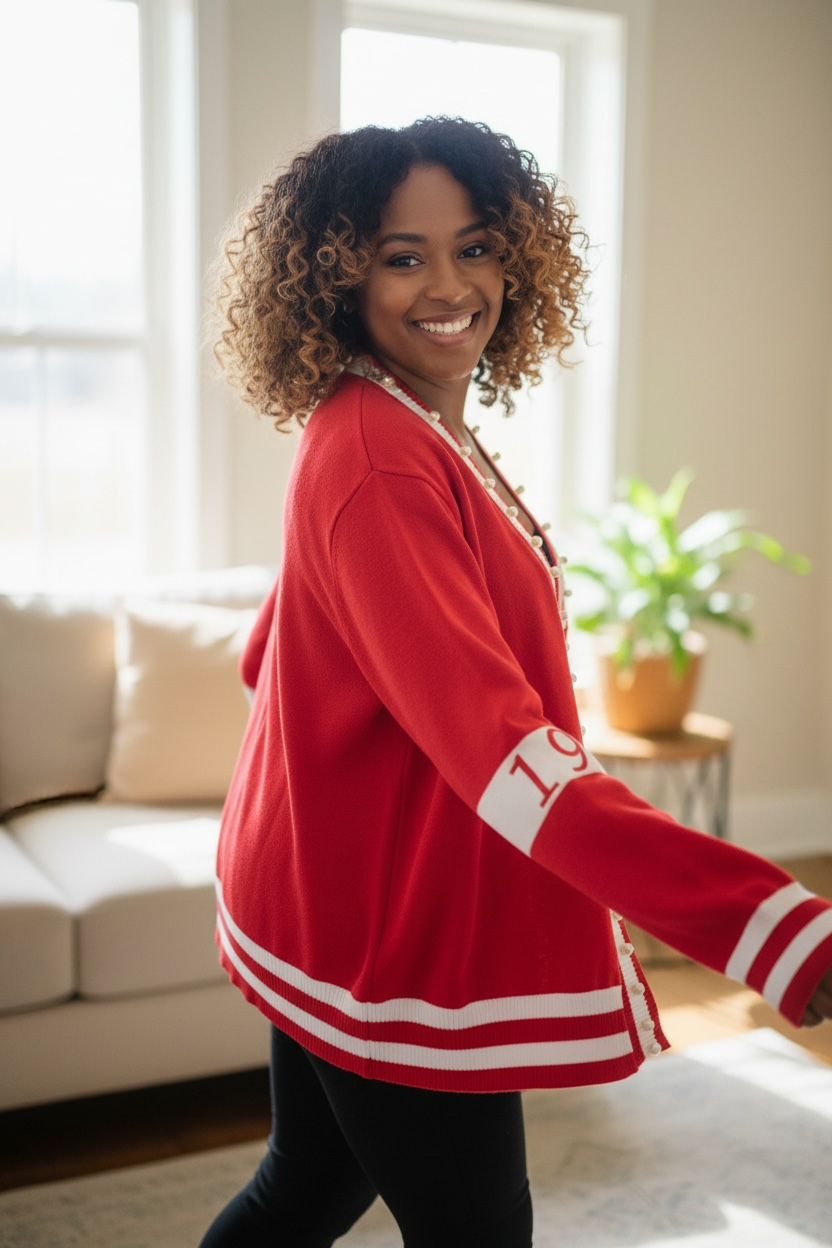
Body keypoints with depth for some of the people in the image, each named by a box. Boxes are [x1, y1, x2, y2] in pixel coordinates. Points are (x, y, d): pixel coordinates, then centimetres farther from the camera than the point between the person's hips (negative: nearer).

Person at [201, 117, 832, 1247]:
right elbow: (503, 749, -36)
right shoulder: (375, 458, -23)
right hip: (392, 933, -9)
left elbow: (271, 655, 17)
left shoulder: (421, 435, 8)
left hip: (345, 914, 10)